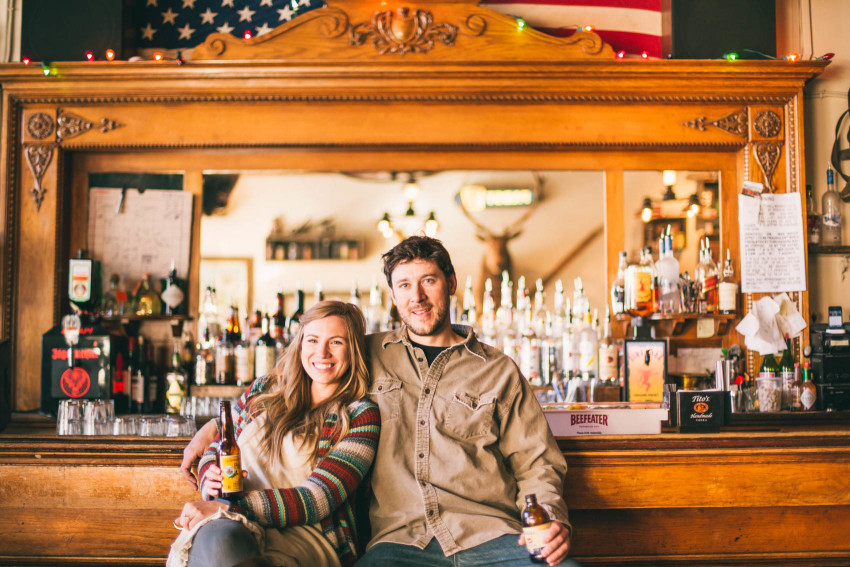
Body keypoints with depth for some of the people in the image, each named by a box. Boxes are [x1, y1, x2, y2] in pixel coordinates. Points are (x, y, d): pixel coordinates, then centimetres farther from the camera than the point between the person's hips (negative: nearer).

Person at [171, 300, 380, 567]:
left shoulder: (360, 416, 2)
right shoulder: (264, 391, 16)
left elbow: (317, 500, -9)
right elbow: (216, 447, 23)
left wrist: (226, 508, -17)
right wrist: (211, 479, -3)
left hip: (310, 537, -3)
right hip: (236, 526, 4)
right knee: (217, 537, -36)